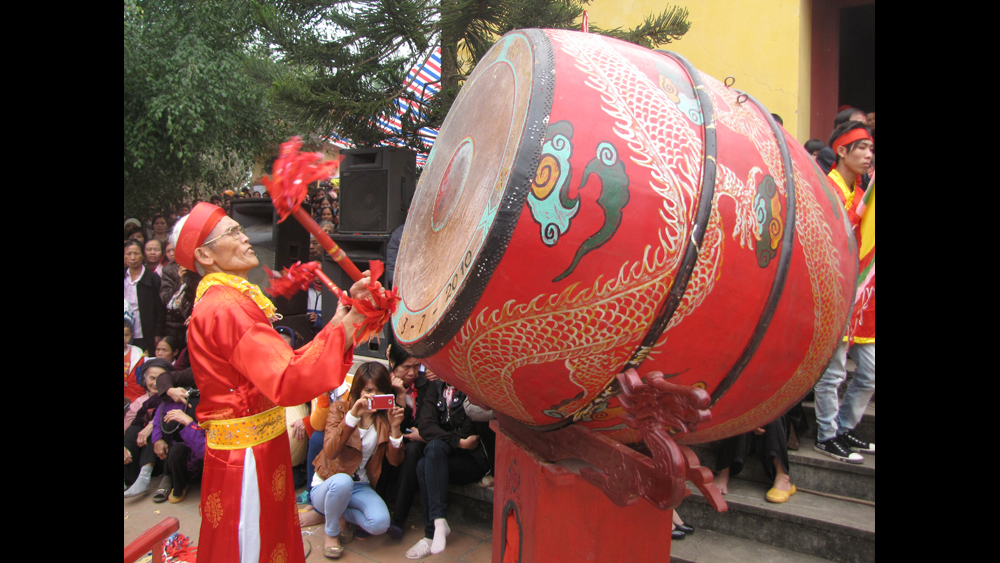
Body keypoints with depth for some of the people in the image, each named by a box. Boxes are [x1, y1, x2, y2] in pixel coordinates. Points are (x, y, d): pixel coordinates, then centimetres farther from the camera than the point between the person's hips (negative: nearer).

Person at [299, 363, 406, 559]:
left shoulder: (385, 417, 1)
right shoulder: (340, 409, -8)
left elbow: (395, 460, -6)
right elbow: (330, 452, -25)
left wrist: (395, 428, -21)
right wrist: (352, 417, -34)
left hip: (360, 487, 3)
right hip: (327, 485, -3)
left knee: (380, 523, -26)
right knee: (342, 481, -39)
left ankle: (327, 513, 3)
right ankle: (331, 533, -9)